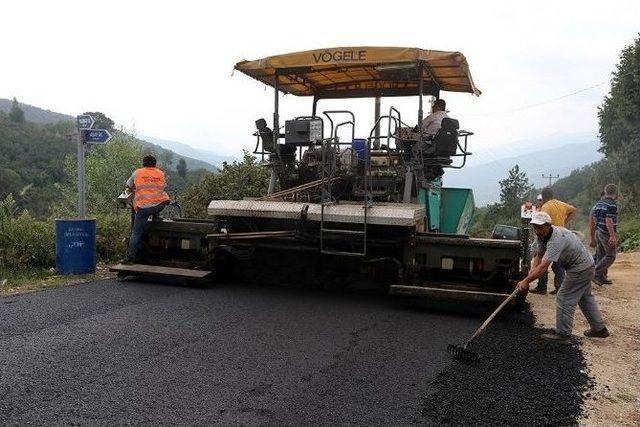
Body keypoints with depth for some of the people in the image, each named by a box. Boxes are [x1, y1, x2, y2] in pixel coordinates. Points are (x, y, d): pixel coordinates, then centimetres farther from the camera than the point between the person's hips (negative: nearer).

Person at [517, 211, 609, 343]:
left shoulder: (556, 239, -34)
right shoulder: (542, 235, -5)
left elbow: (543, 267, -38)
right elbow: (539, 256, -1)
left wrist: (526, 281, -35)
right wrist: (531, 272, -16)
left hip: (580, 269, -10)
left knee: (564, 299, -6)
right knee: (585, 297, 23)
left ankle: (563, 334, 2)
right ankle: (599, 329, 37)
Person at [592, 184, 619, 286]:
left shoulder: (599, 203, 12)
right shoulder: (612, 204, -15)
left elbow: (594, 219, 16)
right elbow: (608, 221, -22)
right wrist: (612, 236, -22)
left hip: (598, 232, 9)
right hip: (607, 234, -9)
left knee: (601, 255, 12)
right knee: (611, 256, -4)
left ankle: (601, 277, 17)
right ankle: (596, 274, -9)